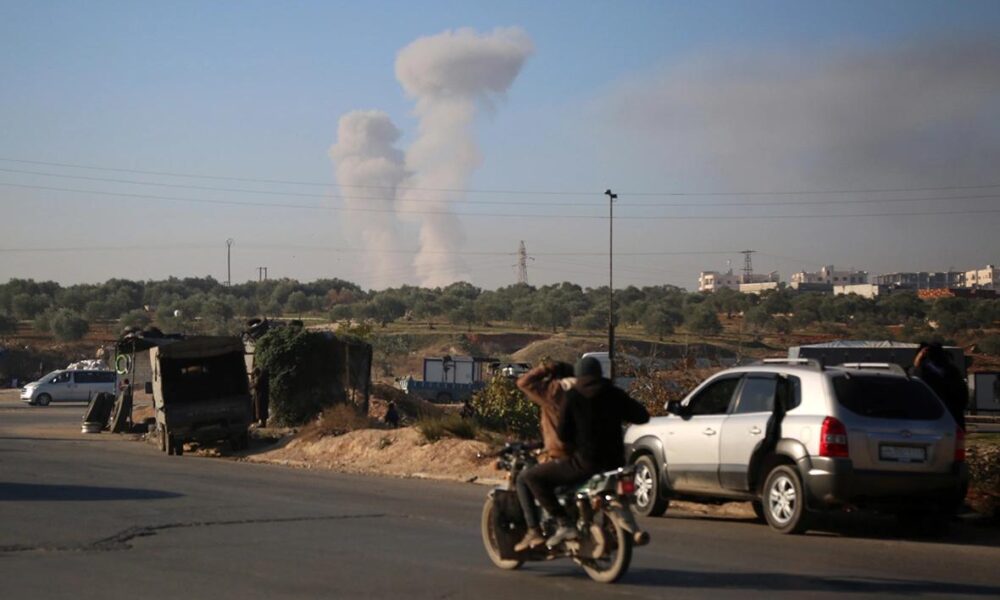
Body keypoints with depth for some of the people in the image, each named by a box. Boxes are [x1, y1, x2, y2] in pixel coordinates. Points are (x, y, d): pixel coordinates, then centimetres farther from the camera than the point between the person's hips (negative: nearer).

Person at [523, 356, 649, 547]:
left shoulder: (573, 396, -4)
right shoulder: (614, 394, 5)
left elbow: (563, 433, -3)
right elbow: (642, 416, 10)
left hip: (586, 461, -5)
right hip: (615, 462, 6)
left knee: (533, 477, 3)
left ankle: (564, 524, -11)